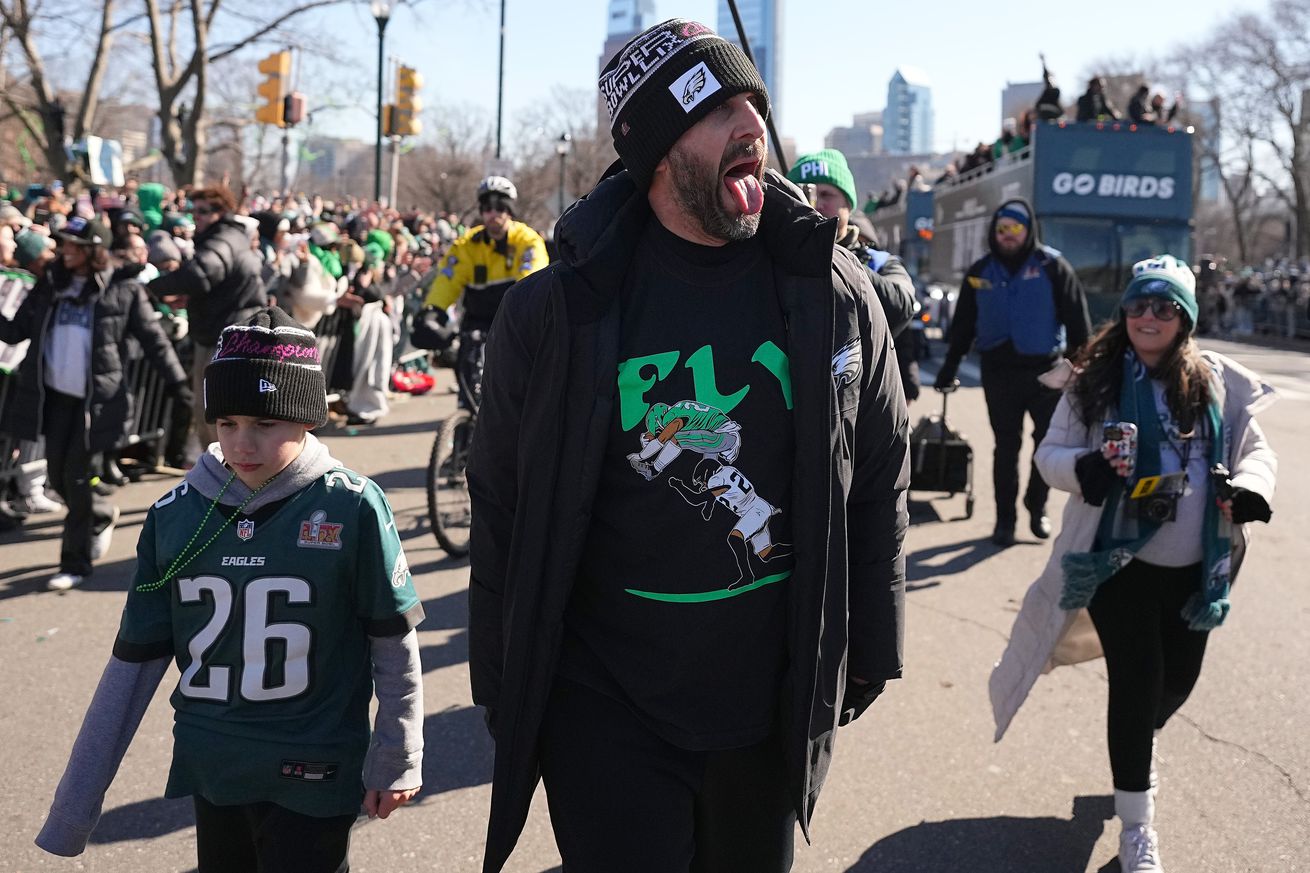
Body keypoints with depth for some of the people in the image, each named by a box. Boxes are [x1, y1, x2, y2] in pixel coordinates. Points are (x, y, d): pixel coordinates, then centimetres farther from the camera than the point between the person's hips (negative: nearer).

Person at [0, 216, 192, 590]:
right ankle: (102, 515, 40)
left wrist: (178, 384, -4)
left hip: (96, 398, -5)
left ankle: (76, 563, 9)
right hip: (54, 395, 5)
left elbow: (154, 340, -1)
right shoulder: (49, 286, 8)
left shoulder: (123, 291, -5)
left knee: (76, 477, -4)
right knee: (57, 475, 9)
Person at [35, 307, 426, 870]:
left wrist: (398, 757, -3)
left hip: (313, 776, -3)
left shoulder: (351, 509, -13)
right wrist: (74, 808, 3)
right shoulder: (175, 516, -4)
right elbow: (135, 659, 2)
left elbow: (394, 641, -4)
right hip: (211, 770, 4)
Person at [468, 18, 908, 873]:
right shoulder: (557, 310, -10)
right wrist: (502, 690, 3)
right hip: (606, 708, -2)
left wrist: (869, 652, 8)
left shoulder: (835, 294, -4)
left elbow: (879, 483, 5)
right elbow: (502, 509, -1)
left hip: (774, 707, 3)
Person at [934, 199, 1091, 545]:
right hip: (998, 372, 1)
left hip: (1045, 370, -1)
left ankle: (1037, 507, 25)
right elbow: (963, 323, 12)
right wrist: (950, 365, 11)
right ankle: (1005, 517, 13)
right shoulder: (981, 270, 6)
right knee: (1006, 446, 5)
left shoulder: (1052, 267, -3)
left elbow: (1076, 320, -3)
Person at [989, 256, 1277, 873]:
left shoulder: (1217, 382, -1)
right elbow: (1049, 453, 0)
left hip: (1197, 565, 3)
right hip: (1119, 561, -3)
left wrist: (1247, 490, -17)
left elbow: (1255, 449, 5)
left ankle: (1136, 744, 52)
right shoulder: (1095, 381, -4)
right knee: (1136, 679, -4)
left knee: (1179, 677, 17)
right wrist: (1088, 467, -22)